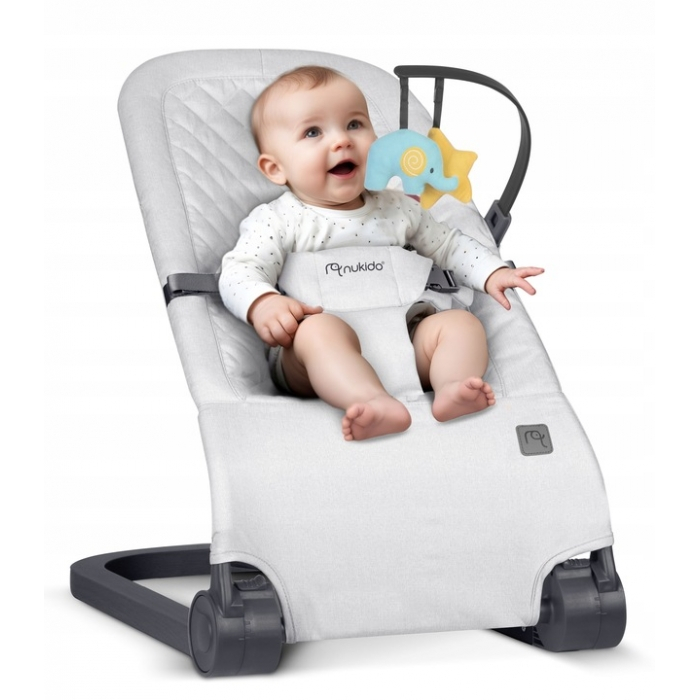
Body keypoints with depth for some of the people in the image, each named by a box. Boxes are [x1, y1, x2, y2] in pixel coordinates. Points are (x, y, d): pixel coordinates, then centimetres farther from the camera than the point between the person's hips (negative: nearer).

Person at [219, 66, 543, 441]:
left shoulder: (398, 209, 17)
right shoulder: (278, 222, 3)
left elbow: (449, 245, 30)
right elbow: (239, 271, -8)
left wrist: (492, 273, 14)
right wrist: (263, 303, -31)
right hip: (321, 353, -5)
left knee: (461, 322, -13)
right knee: (320, 328, -36)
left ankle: (451, 388, -40)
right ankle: (379, 406, -58)